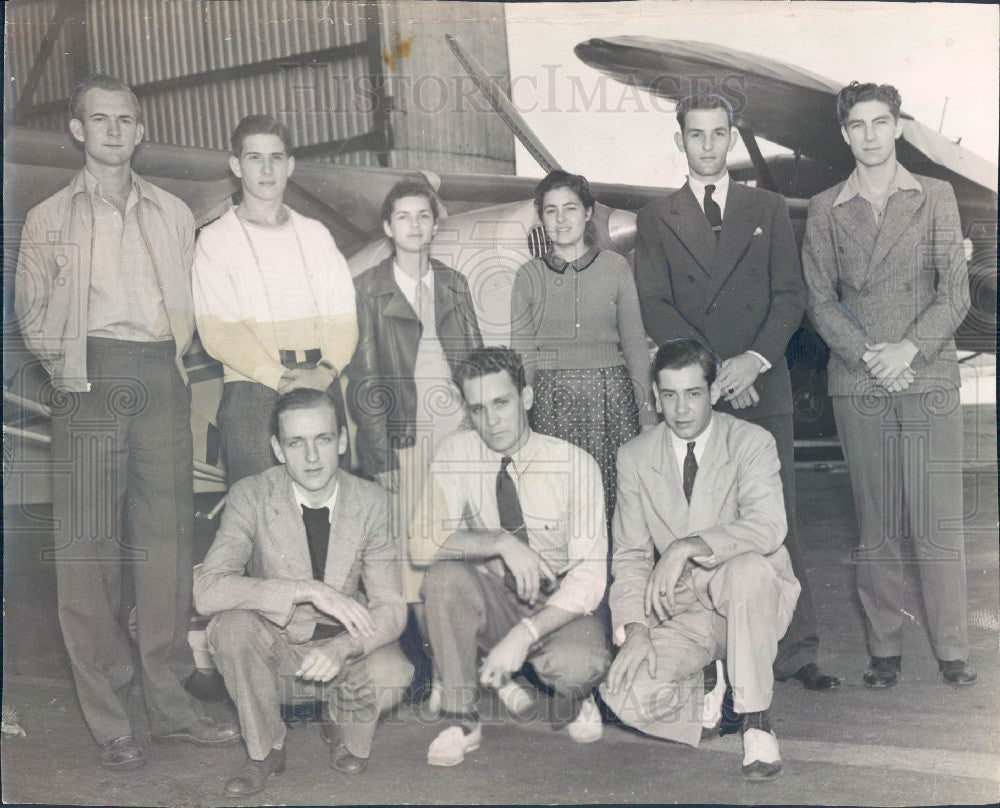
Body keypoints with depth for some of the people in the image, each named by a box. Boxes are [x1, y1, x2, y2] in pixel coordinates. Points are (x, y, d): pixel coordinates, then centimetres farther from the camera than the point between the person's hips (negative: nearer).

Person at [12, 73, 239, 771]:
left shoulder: (174, 213, 18)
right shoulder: (49, 219, 12)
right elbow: (33, 317, 9)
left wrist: (175, 355, 4)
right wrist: (71, 363, -1)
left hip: (162, 379, 2)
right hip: (91, 380, -2)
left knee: (168, 538, 2)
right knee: (90, 544, -5)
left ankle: (170, 702, 10)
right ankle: (109, 719, 0)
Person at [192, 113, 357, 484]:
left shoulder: (316, 234, 17)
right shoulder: (215, 239, 6)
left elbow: (343, 317, 9)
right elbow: (218, 332, -4)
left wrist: (325, 371, -10)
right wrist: (281, 378, -15)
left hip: (323, 387, 3)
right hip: (251, 391, -3)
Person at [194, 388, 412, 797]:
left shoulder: (369, 501, -9)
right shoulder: (251, 495, -14)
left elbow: (390, 607, -11)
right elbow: (207, 591, -27)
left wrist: (342, 648, -33)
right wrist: (308, 590, -36)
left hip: (344, 651, 0)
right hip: (274, 649, 0)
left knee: (391, 676, -30)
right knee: (231, 621, -31)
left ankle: (345, 733, 7)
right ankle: (263, 749, -5)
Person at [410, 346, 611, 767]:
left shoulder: (575, 464, -15)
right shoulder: (455, 453, -8)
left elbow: (588, 576, -19)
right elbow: (422, 543, -18)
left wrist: (524, 635, -31)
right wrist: (501, 542, -32)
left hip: (560, 607, -2)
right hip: (495, 602, 3)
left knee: (577, 663, -34)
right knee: (444, 574, -28)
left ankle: (572, 700, 6)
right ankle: (461, 721, -12)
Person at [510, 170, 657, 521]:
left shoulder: (615, 267, 7)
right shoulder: (528, 276, 8)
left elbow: (635, 344, 7)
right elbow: (522, 354, 9)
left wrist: (648, 417, 3)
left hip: (611, 397, 0)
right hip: (552, 400, 0)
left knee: (617, 500, -3)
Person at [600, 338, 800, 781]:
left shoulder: (751, 442, -7)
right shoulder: (634, 456, 2)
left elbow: (769, 525, -26)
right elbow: (629, 554, 2)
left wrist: (689, 546, -38)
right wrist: (634, 626, -14)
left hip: (750, 600, -2)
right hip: (682, 611, 3)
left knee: (748, 569, -39)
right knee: (626, 694, -23)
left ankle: (755, 719, -19)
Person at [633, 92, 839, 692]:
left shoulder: (768, 209, 14)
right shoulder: (656, 219, 11)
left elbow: (790, 294, 6)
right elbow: (655, 306, 0)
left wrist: (755, 358, -10)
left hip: (762, 384, 1)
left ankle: (796, 652, 5)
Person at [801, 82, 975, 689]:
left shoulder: (936, 198, 8)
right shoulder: (825, 210, 9)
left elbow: (955, 292, 2)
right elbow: (821, 301, 5)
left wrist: (910, 347, -13)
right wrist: (868, 353, -10)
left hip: (930, 378, 0)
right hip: (859, 387, 1)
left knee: (941, 526, -1)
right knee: (876, 528, 5)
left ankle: (952, 649, 11)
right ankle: (885, 649, 15)